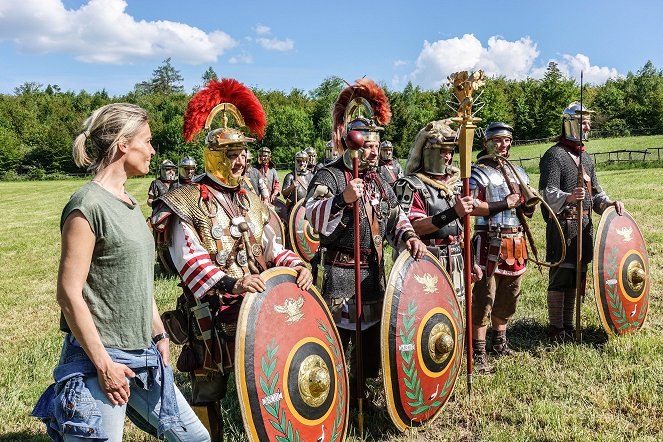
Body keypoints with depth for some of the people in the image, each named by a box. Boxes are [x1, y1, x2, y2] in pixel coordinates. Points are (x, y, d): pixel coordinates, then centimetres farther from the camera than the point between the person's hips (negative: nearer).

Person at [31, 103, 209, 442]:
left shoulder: (129, 204, 11)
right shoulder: (87, 206, -15)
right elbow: (69, 293, -17)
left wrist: (159, 335, 15)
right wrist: (103, 364, -16)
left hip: (143, 356, 8)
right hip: (101, 360, -8)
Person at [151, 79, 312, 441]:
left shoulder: (250, 200, 12)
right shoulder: (186, 202, -10)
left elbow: (270, 247, 13)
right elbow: (189, 261, -20)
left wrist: (295, 265, -7)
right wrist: (233, 283, -35)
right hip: (210, 317, -6)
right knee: (207, 394, 7)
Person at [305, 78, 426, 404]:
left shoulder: (378, 181, 12)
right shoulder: (329, 176, -12)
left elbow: (396, 217, 18)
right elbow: (314, 218, -28)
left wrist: (408, 237, -1)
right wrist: (342, 199, -45)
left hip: (374, 271, 8)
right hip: (341, 274, -8)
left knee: (372, 331, 18)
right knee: (337, 339, -4)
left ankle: (359, 390, 37)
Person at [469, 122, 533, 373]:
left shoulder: (518, 172, 16)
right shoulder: (479, 172, -6)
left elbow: (527, 212, 22)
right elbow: (471, 207, -18)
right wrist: (504, 204, -18)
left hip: (516, 242, 7)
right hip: (490, 243, -7)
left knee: (508, 296, 16)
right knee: (484, 298, -6)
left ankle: (499, 343, 31)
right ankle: (478, 353, 1)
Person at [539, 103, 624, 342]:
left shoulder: (586, 157, 18)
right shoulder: (554, 156, -9)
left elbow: (595, 192, 22)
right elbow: (548, 193, -18)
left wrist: (609, 203, 3)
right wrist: (568, 197, -36)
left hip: (584, 224, 8)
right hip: (562, 224, -8)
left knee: (576, 276, 13)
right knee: (560, 276, -5)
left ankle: (568, 326, 24)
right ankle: (556, 329, 5)